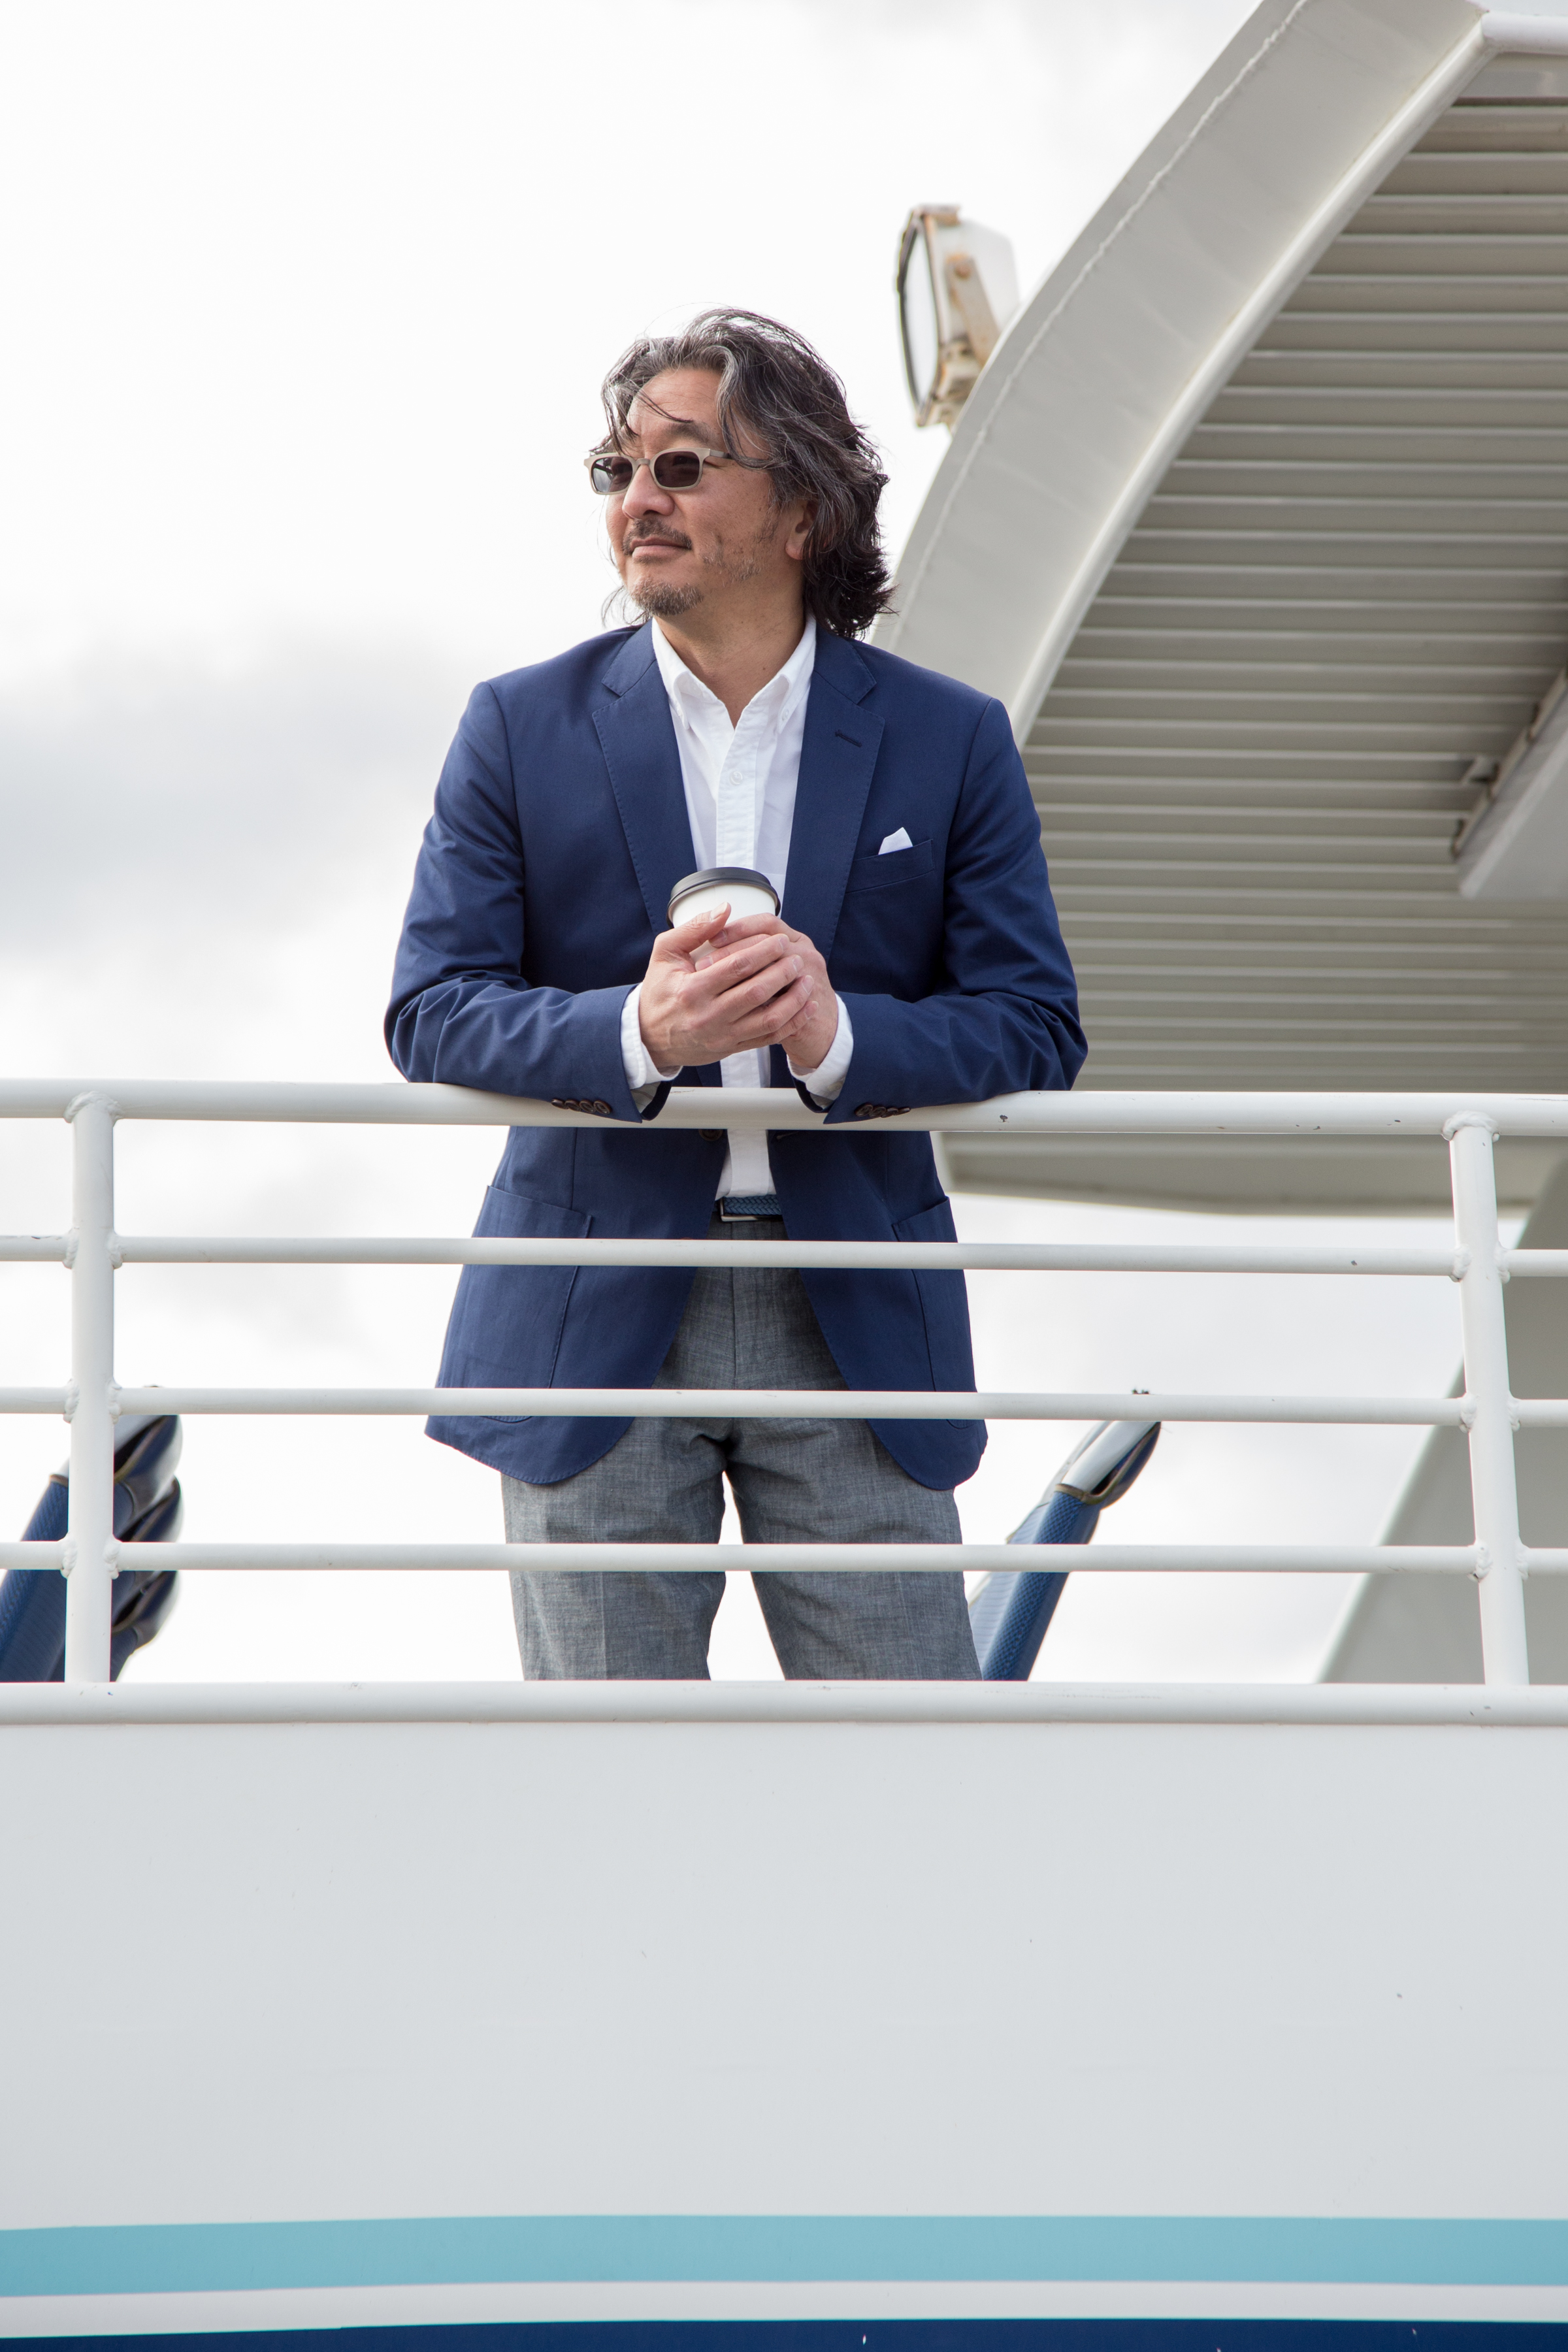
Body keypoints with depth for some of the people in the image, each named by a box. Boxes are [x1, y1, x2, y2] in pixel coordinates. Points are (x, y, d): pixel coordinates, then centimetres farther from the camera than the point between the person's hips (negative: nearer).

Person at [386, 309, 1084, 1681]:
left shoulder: (950, 741, 5)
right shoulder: (525, 729, 5)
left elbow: (1037, 1027, 0)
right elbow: (432, 1010, -1)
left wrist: (841, 1037, -19)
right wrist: (637, 1034, -21)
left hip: (856, 1322, 0)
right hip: (597, 1318, 0)